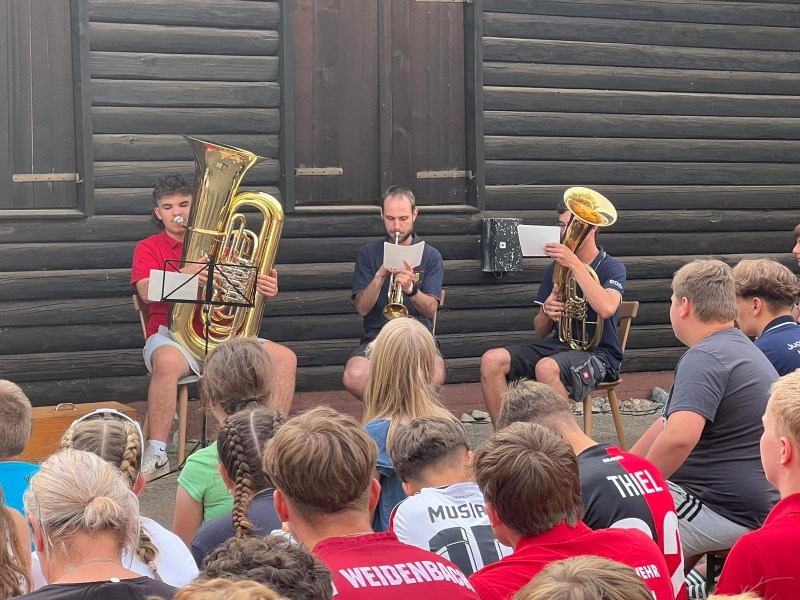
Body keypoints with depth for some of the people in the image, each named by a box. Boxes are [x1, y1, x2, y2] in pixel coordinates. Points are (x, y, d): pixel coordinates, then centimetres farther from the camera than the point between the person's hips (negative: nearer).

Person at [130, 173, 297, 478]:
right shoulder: (149, 248, 9)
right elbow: (147, 292, -11)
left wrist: (264, 290, -11)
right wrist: (185, 274, -29)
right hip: (172, 333, -4)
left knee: (284, 358, -16)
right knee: (167, 362, -40)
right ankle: (157, 454, -31)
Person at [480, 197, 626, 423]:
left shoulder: (612, 268, -3)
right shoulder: (555, 269, 14)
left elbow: (606, 308, -26)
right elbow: (540, 332, 15)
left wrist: (574, 264, -25)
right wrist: (546, 311, -8)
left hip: (598, 353, -6)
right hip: (559, 345, 6)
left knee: (547, 368, -38)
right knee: (491, 361, -17)